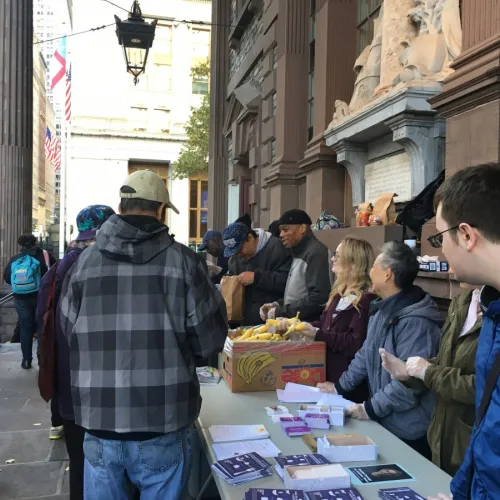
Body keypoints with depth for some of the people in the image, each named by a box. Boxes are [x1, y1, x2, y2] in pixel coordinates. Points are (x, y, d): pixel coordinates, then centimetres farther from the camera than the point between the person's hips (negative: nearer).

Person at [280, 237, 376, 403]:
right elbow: (325, 324, 14)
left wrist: (318, 334, -24)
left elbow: (356, 343, -25)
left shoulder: (366, 299, -20)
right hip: (329, 372, 9)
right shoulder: (340, 293, 10)